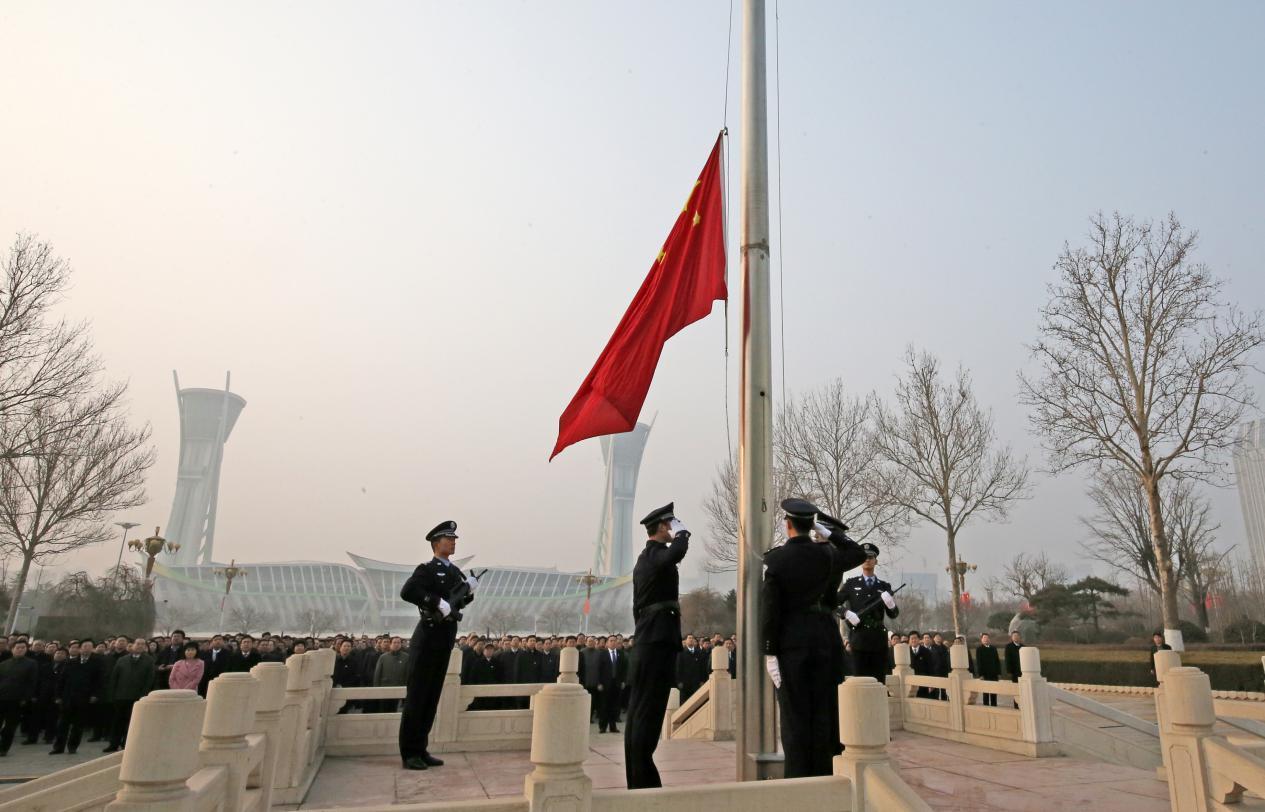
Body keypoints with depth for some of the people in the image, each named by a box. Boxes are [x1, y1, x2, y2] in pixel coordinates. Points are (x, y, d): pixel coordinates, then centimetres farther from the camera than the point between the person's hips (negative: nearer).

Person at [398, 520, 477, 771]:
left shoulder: (455, 571, 13)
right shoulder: (427, 569, -9)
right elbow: (406, 591, -26)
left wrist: (469, 589, 0)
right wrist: (438, 603, -29)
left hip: (445, 641, 8)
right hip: (428, 640, -8)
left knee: (432, 697, 13)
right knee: (416, 698, 0)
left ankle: (420, 750, 21)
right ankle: (409, 753, 8)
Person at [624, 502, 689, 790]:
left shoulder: (644, 557, 20)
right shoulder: (656, 553, -11)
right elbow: (676, 553, -36)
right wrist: (682, 532, -16)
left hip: (647, 637, 10)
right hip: (660, 637, -10)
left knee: (640, 710, 11)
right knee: (649, 711, -7)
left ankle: (637, 777, 17)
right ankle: (643, 779, -4)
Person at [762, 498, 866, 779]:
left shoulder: (774, 559, -9)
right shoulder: (828, 555, 0)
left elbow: (770, 609, -11)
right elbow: (858, 553, 21)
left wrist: (770, 653, -7)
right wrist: (828, 531, 17)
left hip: (792, 641, -3)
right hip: (826, 638, 3)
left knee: (795, 714, 3)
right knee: (823, 712, 11)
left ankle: (798, 778, 5)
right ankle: (822, 775, 17)